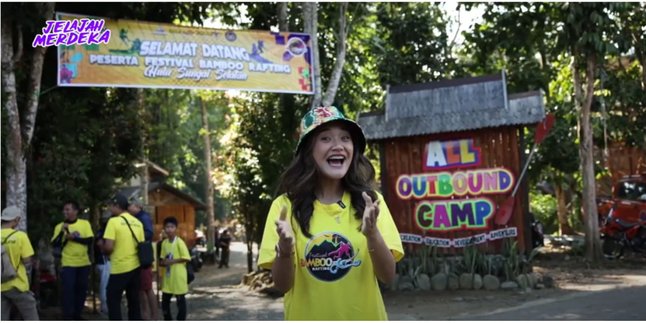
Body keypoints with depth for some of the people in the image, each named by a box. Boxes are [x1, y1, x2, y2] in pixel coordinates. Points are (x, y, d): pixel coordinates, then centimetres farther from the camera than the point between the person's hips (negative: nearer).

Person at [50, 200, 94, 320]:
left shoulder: (85, 223, 1)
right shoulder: (60, 226, 1)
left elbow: (90, 240, -7)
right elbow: (55, 244, -7)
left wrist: (74, 238, -16)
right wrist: (62, 232, -20)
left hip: (84, 263, 2)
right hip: (68, 264, -2)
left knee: (81, 290, 10)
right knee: (68, 291, -8)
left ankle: (77, 316, 24)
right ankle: (67, 318, -3)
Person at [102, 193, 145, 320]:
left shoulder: (114, 221, -12)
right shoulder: (138, 223, 7)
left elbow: (108, 247, -18)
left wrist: (103, 250, 3)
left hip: (120, 268, -6)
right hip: (135, 266, 6)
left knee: (113, 300, 5)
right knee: (134, 300, 13)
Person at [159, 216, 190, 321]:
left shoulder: (179, 242, -13)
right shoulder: (164, 243, 6)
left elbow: (186, 258, -15)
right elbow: (162, 259, 14)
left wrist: (173, 261, -19)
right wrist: (163, 262, -8)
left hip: (178, 275, -6)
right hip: (168, 275, 7)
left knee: (180, 300, 3)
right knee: (165, 300, 11)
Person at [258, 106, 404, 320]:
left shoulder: (370, 202, -4)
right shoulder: (286, 205, -8)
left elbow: (388, 276, -9)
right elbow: (282, 284, -9)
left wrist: (373, 235, -26)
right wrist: (285, 249, -27)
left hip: (364, 317, 1)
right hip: (307, 317, -1)